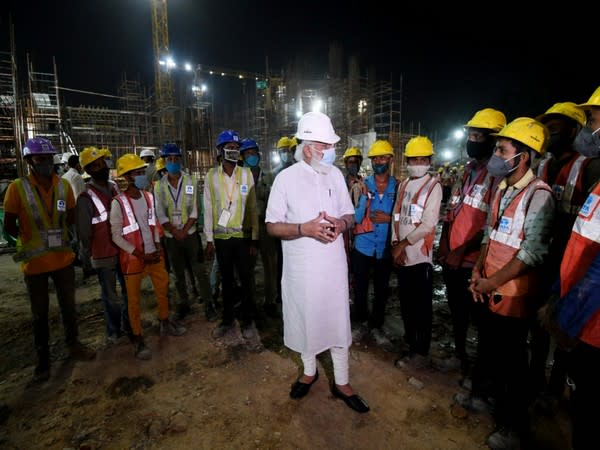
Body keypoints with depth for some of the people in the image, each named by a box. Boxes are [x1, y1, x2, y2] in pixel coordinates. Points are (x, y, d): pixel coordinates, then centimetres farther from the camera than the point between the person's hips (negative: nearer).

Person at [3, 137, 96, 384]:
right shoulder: (17, 188, -13)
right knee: (40, 314, 11)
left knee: (69, 305, 17)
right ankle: (43, 360, 27)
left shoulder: (64, 185, -3)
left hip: (63, 257, 3)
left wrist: (51, 233, 2)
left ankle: (73, 345, 37)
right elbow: (9, 226, -7)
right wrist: (31, 239, 4)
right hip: (34, 262, -3)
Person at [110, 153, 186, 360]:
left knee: (162, 288, 17)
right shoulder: (118, 203, -15)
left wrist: (157, 246, -2)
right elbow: (116, 236, -12)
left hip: (154, 254, 6)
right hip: (133, 258, -5)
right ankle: (138, 338, 23)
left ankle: (165, 323, 38)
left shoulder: (148, 197, 1)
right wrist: (140, 254, -15)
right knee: (134, 298, 8)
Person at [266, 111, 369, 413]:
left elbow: (350, 215, 10)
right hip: (300, 266, -2)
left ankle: (341, 382, 30)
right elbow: (273, 226, -8)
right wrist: (305, 229, -24)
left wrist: (341, 224, -14)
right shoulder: (286, 178, -7)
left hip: (333, 263, 2)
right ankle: (309, 371, 41)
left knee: (337, 321, 10)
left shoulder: (335, 174, 3)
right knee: (305, 319, 15)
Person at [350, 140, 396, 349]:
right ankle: (360, 323, 32)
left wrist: (389, 218, -14)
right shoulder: (363, 185, -4)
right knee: (360, 288, 10)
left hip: (385, 248, 1)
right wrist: (365, 196, -21)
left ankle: (376, 326, 33)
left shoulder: (398, 187, -1)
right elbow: (356, 218, -9)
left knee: (382, 289, 13)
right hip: (363, 246, -1)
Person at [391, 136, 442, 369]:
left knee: (422, 305, 5)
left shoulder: (433, 186, -6)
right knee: (406, 303, 16)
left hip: (421, 255, -6)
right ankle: (411, 343, 32)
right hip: (401, 256, 6)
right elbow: (396, 217, 8)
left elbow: (428, 224, -14)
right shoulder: (403, 185, 12)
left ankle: (421, 351, 19)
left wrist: (403, 244, -11)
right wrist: (396, 245, -4)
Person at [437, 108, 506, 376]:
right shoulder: (467, 170, 12)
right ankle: (460, 355, 38)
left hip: (473, 260, -7)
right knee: (456, 310, 19)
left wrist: (463, 251, -16)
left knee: (478, 314, 7)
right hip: (451, 257, 7)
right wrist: (444, 243, 7)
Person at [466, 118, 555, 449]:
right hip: (489, 289, 7)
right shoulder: (501, 190, 8)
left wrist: (492, 282, -18)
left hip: (514, 292, -7)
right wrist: (478, 271, 1)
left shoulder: (538, 195, -17)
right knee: (487, 347, 21)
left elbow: (534, 251, -21)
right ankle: (483, 393, 43)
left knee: (512, 358, 8)